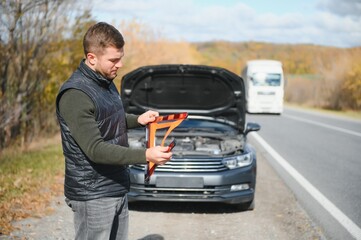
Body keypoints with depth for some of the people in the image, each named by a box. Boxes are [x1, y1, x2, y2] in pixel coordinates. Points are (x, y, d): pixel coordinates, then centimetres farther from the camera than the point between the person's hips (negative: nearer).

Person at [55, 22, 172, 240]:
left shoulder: (106, 82, 8)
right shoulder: (75, 95, -21)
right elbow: (95, 149, -25)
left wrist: (137, 120, 8)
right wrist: (146, 155, -29)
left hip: (118, 189, 9)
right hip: (93, 195, -9)